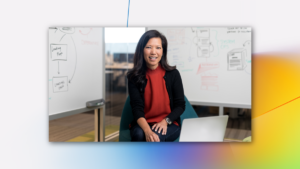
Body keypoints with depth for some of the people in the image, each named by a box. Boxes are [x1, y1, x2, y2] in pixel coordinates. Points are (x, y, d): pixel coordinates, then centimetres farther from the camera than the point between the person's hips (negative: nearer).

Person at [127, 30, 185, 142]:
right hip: (142, 124, 1)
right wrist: (147, 130, -31)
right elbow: (137, 108, -12)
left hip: (169, 125, 0)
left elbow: (180, 105, 1)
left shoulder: (173, 74, -3)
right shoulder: (134, 77, -3)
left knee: (156, 136, -33)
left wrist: (165, 121, -17)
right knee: (139, 134, -33)